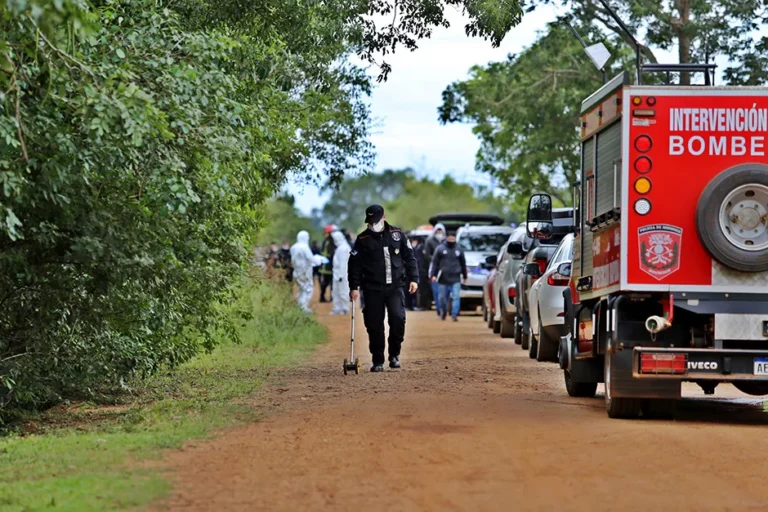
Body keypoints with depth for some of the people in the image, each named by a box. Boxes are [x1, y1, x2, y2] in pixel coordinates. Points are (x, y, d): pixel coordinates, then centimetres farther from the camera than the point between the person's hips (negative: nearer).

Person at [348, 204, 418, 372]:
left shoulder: (397, 234, 6)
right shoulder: (363, 239, 2)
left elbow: (409, 257, 11)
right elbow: (354, 264, 2)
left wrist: (413, 279, 3)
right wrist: (354, 287, -6)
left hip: (395, 286, 0)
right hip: (373, 289, 0)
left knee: (398, 317, -16)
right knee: (374, 325, -1)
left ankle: (394, 354, 3)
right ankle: (378, 361, 11)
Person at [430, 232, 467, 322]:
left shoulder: (458, 249, 10)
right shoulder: (440, 249, 3)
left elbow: (463, 264, 19)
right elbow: (434, 262, 0)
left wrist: (464, 276, 22)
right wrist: (433, 275, -8)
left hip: (456, 279, 0)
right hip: (443, 279, 0)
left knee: (456, 297, -12)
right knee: (442, 297, 9)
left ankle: (454, 314, -12)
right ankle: (444, 312, 32)